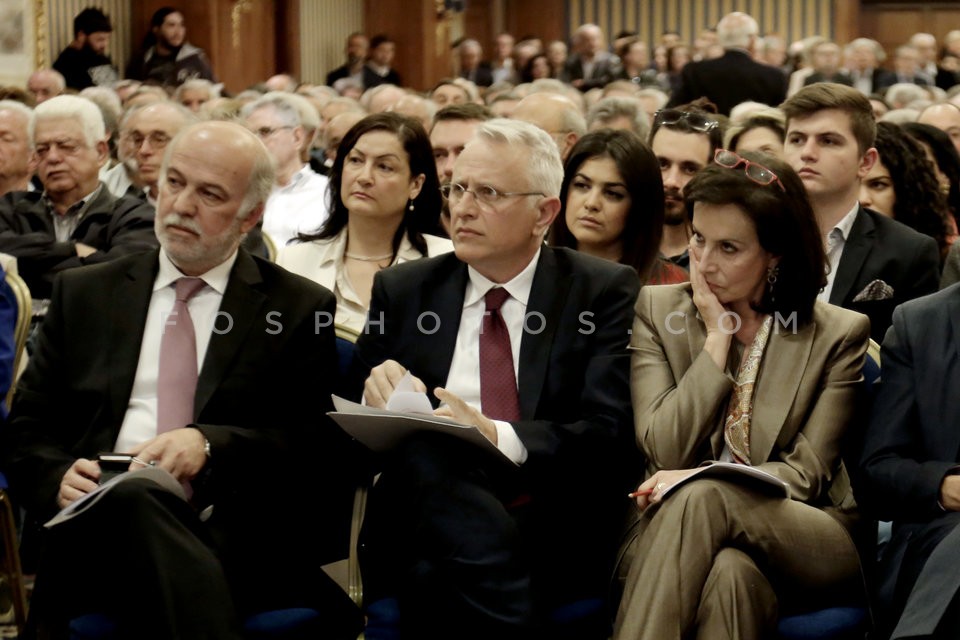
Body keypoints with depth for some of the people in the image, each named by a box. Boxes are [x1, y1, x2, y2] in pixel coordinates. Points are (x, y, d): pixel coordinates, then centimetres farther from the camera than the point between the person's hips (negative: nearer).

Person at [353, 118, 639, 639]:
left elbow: (606, 430, -4)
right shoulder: (401, 291, 17)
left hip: (556, 537, -3)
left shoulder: (605, 291, 9)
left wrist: (499, 438, -20)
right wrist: (380, 395, -9)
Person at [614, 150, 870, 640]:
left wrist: (702, 483, -19)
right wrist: (717, 339, -5)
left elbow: (807, 471, -2)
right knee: (731, 573, -39)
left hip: (808, 538, -1)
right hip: (682, 530, 1)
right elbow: (665, 453, -1)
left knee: (702, 496, -35)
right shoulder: (656, 310, 9)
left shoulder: (840, 334, 5)